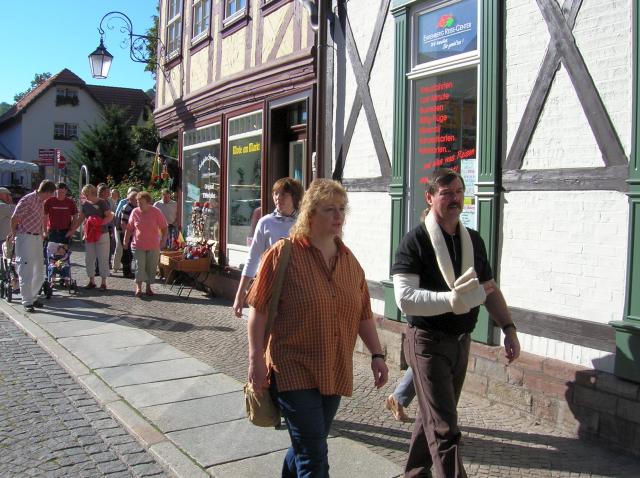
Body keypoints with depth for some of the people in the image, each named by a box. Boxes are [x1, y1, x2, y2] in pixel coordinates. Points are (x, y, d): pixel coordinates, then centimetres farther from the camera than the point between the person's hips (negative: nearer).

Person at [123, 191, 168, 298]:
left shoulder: (156, 212, -5)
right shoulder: (135, 212, 0)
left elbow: (164, 227, 1)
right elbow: (129, 228, 9)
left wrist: (163, 240, -6)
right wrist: (125, 241, 9)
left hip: (153, 246, 0)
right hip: (138, 245, 0)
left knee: (151, 268, 6)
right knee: (139, 266, -8)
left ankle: (148, 287, 19)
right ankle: (138, 287, -5)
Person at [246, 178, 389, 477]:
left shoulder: (349, 261, 8)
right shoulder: (283, 253, -10)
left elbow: (363, 314, 14)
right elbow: (259, 310, -10)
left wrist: (376, 354, 9)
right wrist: (256, 359, -13)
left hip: (335, 373, 6)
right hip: (294, 371, -6)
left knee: (306, 446, 17)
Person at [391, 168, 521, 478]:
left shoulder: (473, 240, 7)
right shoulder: (415, 242, -14)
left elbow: (490, 289, 14)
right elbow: (405, 298, -24)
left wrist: (508, 328, 5)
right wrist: (455, 299, -29)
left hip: (461, 341, 7)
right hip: (428, 342, -7)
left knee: (432, 416, 21)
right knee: (444, 428, -6)